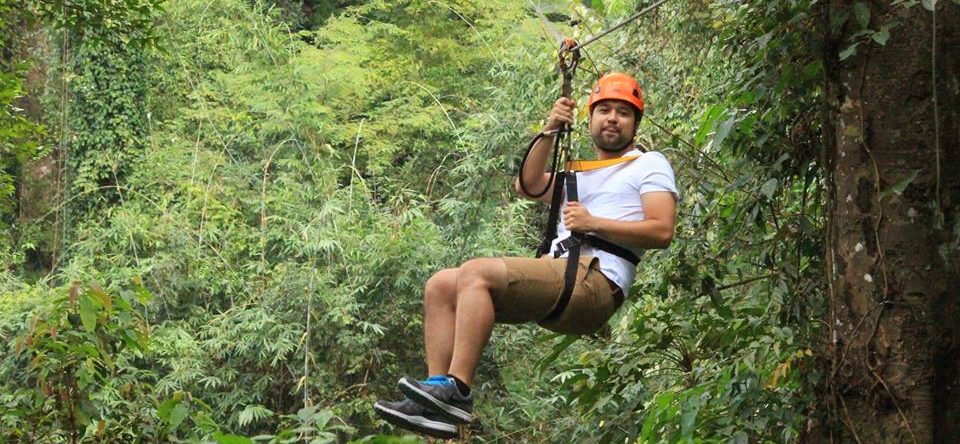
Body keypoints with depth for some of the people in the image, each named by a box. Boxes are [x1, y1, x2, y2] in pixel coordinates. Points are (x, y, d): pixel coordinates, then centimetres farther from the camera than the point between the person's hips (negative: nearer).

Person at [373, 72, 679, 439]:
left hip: (596, 282, -8)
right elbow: (527, 185, 15)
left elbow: (663, 232, -3)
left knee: (475, 273, -27)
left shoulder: (650, 164, 13)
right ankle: (438, 401, -19)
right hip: (557, 278, 8)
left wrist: (593, 224, -9)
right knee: (440, 286, -7)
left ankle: (456, 391, -33)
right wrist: (550, 132, 5)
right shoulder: (576, 174, 33)